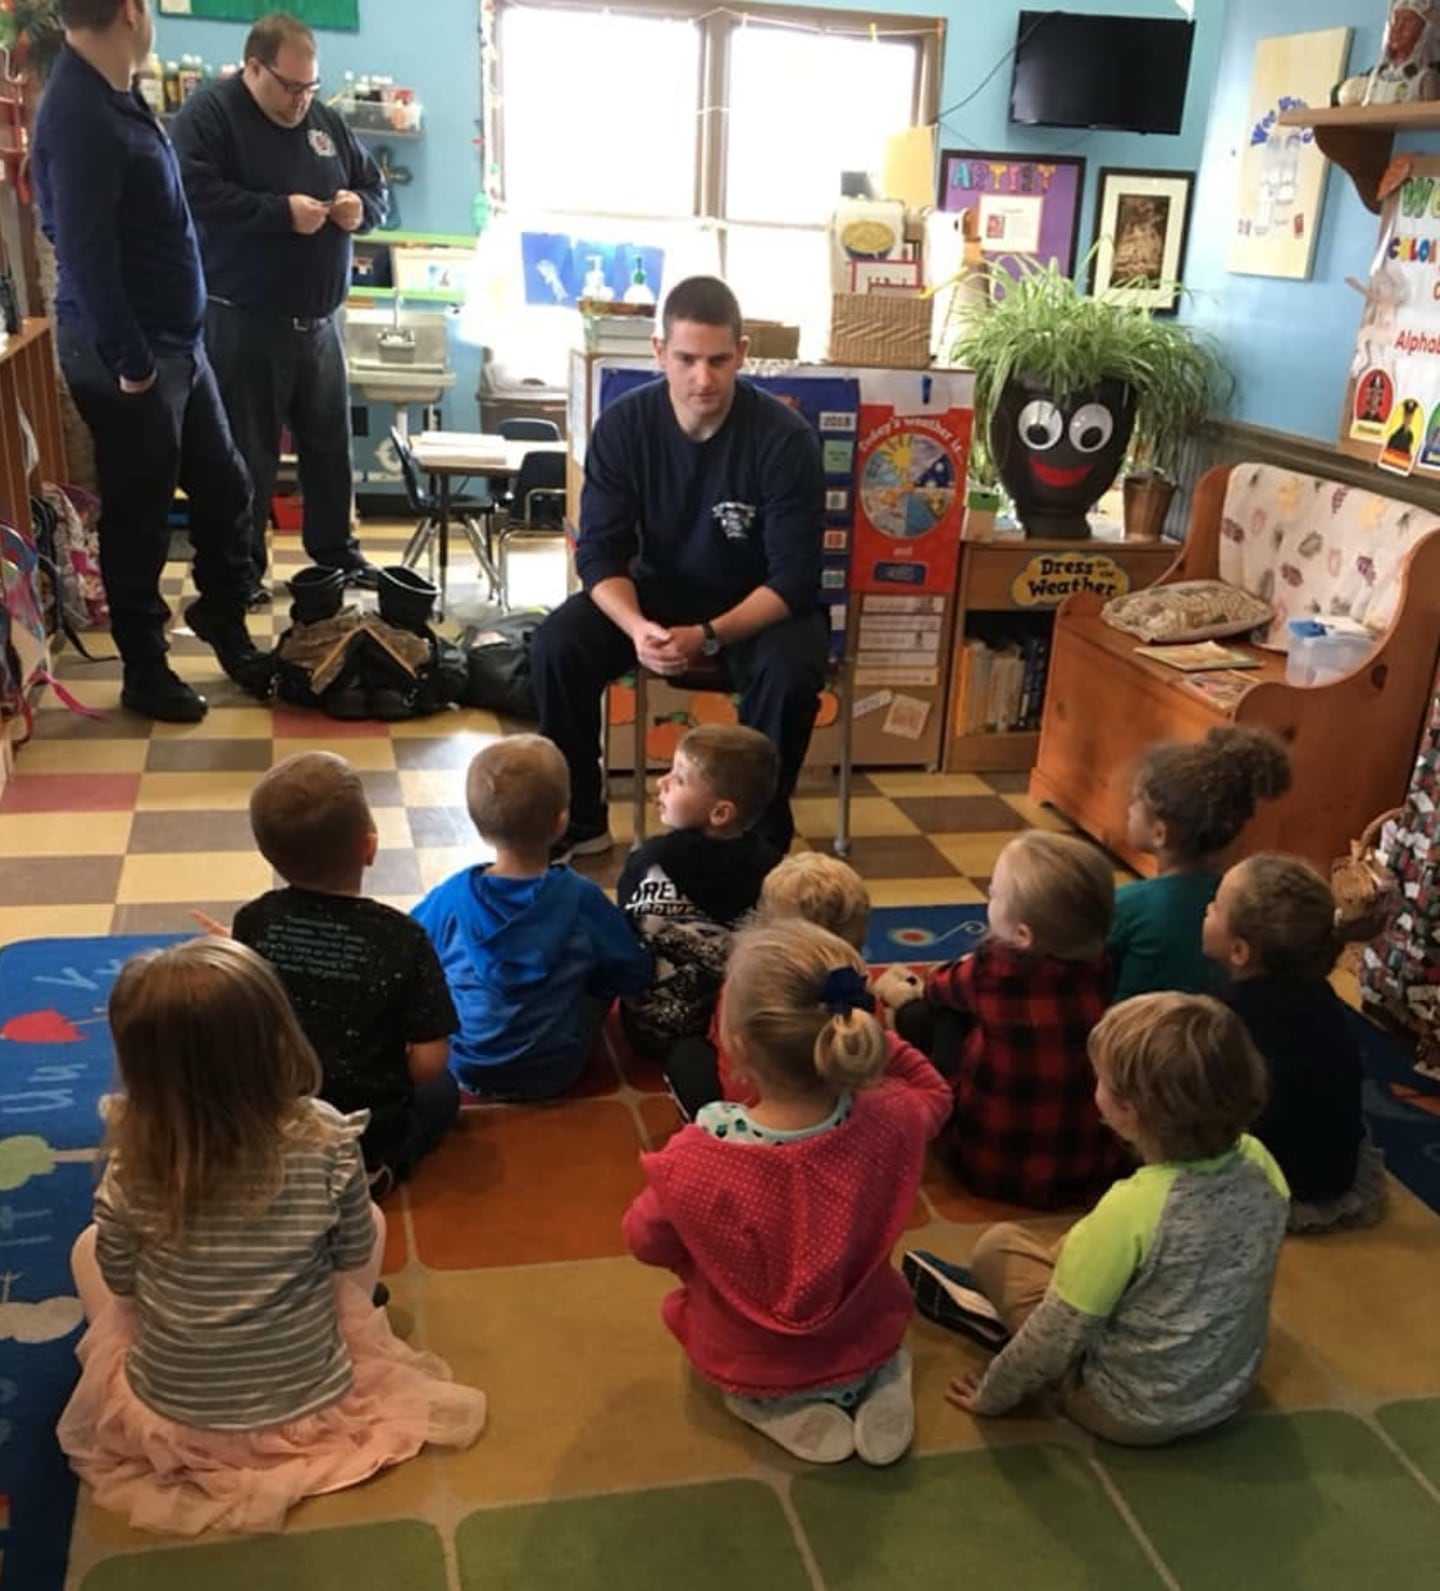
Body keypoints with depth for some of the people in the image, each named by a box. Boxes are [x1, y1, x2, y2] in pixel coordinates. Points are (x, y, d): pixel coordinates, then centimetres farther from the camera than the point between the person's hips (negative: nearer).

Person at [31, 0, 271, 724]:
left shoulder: (115, 95, 10)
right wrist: (129, 361, -20)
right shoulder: (77, 114, -20)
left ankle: (224, 624, 35)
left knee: (224, 487, 16)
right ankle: (144, 672, 18)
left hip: (175, 339, 9)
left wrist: (163, 345, 17)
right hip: (125, 352, -9)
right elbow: (85, 252, -23)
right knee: (138, 516, 3)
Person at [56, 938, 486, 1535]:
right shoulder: (328, 1142, -24)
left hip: (168, 1422, 1)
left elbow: (119, 1279, -4)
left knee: (88, 1247, 22)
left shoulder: (132, 1162, -22)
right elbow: (354, 1254, -7)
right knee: (373, 1217, 18)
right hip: (311, 1405, 0)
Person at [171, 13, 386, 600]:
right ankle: (241, 567, 13)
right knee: (247, 451, 1)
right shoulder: (208, 113, -8)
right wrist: (282, 212, -24)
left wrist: (360, 206, -5)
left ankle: (335, 550, 29)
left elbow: (375, 187, 19)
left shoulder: (324, 119, 13)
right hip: (242, 323, -6)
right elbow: (195, 194, -22)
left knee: (330, 443, 14)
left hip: (317, 321, 7)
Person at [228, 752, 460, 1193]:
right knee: (442, 1091, 27)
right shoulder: (402, 937, -21)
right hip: (370, 1133, -3)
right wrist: (383, 1089, 4)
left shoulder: (253, 923, -14)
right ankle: (372, 1169, 4)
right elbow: (429, 1062, -18)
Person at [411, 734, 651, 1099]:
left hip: (464, 1069, 1)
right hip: (555, 1075, -1)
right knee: (601, 979, 17)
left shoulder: (453, 896, -17)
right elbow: (633, 976, -6)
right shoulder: (582, 899, -18)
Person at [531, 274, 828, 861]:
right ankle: (578, 819, -1)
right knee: (555, 647, -22)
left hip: (759, 604, -2)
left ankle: (760, 835, -9)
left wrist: (709, 636, -36)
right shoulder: (623, 424, -13)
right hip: (657, 589, 3)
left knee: (790, 675, -34)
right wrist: (636, 626, -34)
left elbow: (794, 579, -21)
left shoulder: (784, 438, -21)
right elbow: (600, 553, -13)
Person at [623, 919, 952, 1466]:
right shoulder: (888, 1123, -30)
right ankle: (879, 1382, 10)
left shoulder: (694, 1161, -37)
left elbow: (646, 1241, -13)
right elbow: (935, 1095, -2)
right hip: (865, 1344, 2)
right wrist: (877, 1036, -9)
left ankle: (776, 1404, 9)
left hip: (747, 1363, -2)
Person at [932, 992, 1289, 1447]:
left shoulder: (1131, 1209, -34)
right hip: (1228, 1391, 6)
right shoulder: (1258, 1163, -15)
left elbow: (1055, 1340, -22)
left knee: (997, 1245, 5)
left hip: (1128, 1414, -6)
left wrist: (991, 1395, -3)